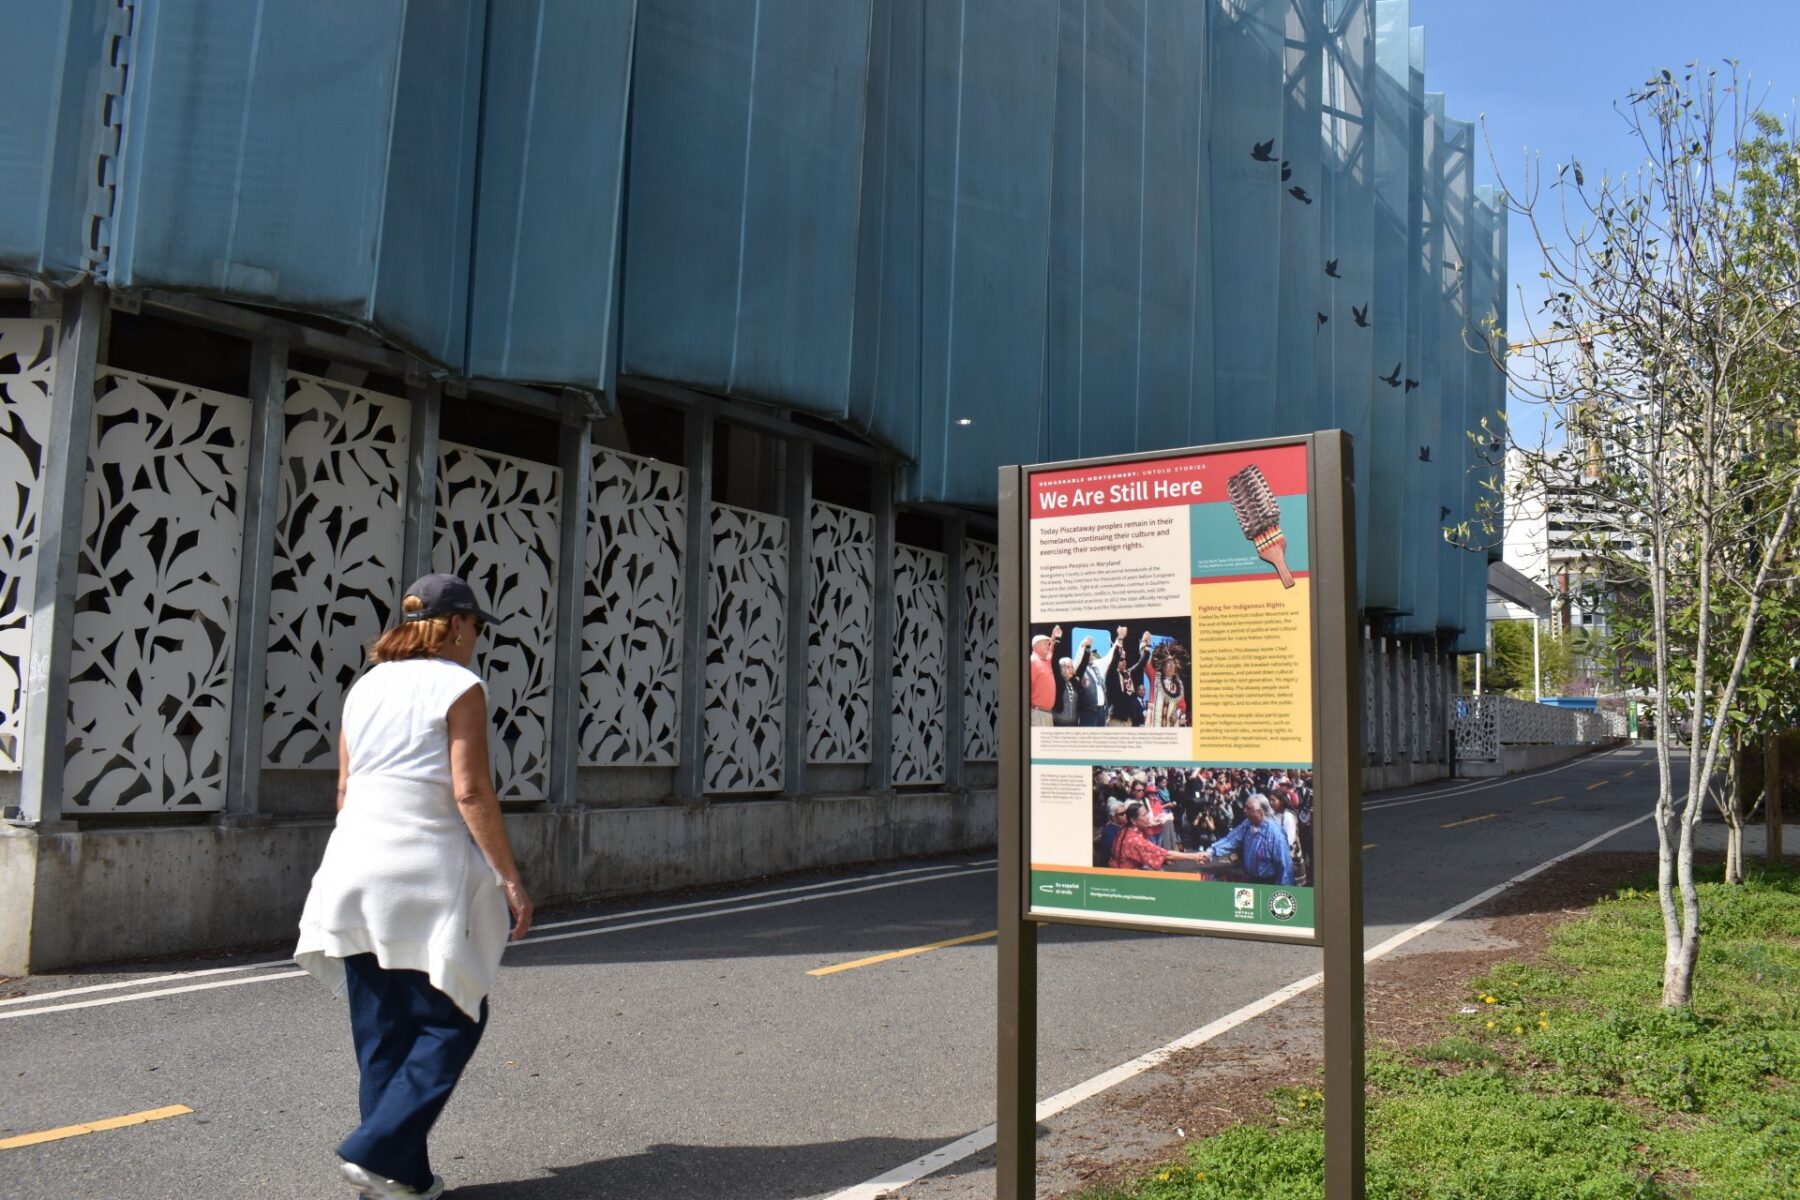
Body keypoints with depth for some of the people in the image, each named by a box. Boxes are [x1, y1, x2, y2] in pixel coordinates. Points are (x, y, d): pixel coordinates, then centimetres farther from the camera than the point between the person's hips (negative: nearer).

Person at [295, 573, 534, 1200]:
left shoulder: (365, 686, 13)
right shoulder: (459, 686, -7)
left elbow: (345, 789, 16)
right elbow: (471, 792, -13)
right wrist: (510, 879, -9)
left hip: (355, 871, 7)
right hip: (427, 872, -7)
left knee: (381, 1032, 12)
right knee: (451, 1020, 7)